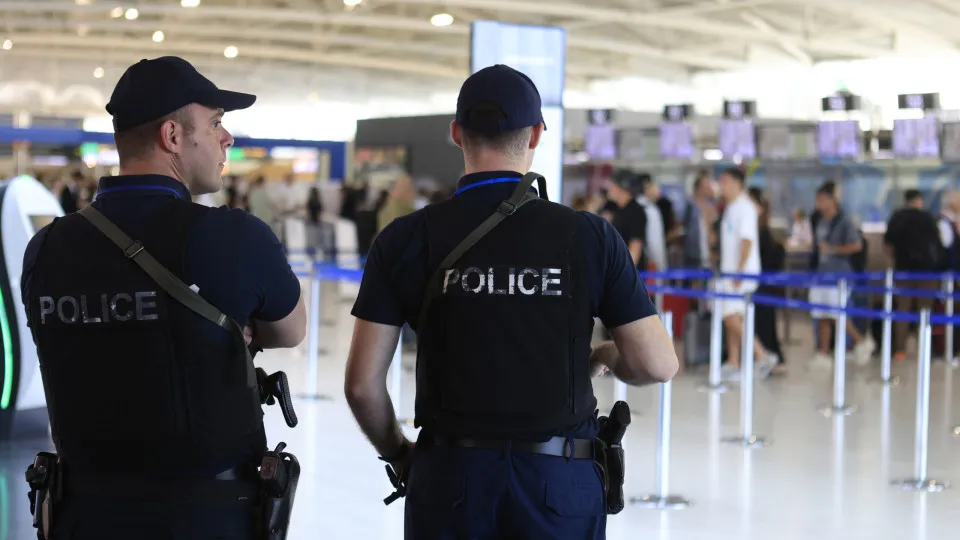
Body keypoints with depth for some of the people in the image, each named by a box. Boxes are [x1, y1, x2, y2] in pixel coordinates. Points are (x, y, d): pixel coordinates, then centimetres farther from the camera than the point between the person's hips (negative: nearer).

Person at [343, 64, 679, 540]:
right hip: (559, 481, 0)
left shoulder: (406, 239, -4)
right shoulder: (590, 236, -5)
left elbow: (362, 383, -4)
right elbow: (656, 365, -3)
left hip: (449, 478, 0)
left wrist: (396, 453, 14)